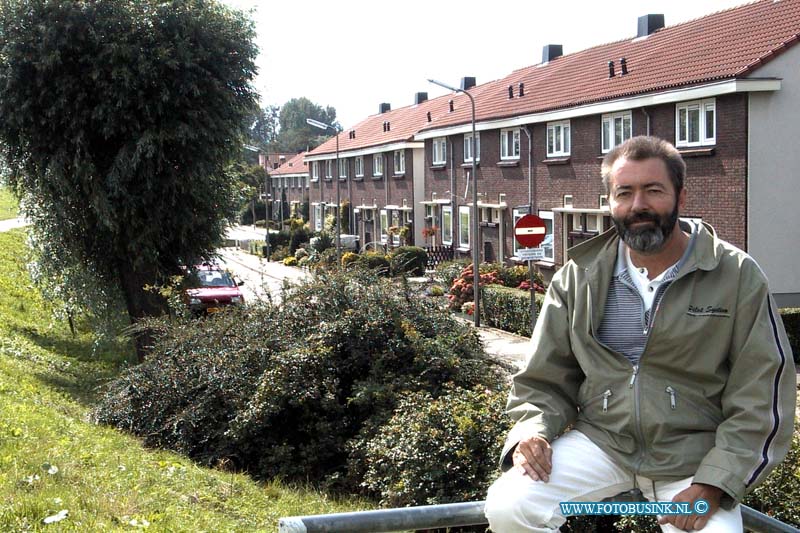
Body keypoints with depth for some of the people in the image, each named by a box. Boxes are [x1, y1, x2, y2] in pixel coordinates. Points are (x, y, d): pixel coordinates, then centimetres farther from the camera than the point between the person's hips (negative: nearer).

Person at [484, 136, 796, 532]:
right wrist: (533, 429, -13)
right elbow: (544, 378, 9)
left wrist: (713, 485, -15)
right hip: (599, 441, 2)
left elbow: (761, 395, -6)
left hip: (693, 456, -1)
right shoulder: (578, 278, 3)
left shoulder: (736, 276, -5)